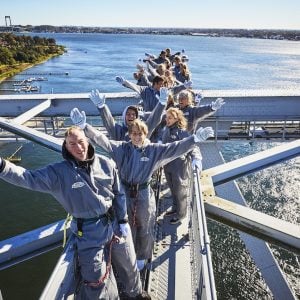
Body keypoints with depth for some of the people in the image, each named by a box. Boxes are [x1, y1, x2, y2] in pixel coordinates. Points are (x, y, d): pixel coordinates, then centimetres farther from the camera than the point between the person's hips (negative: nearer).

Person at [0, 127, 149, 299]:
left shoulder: (106, 164, -7)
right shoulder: (59, 172, -13)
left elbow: (119, 193, 1)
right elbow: (29, 178, -24)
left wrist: (123, 220, 1)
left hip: (115, 223, 3)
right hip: (89, 232, -3)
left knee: (129, 264, 24)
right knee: (96, 281, 8)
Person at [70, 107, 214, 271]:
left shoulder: (155, 150, -8)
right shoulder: (121, 148, -7)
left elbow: (176, 148, -16)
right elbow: (101, 139, -16)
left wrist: (195, 138, -29)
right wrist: (84, 126, -31)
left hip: (144, 195, 0)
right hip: (125, 194, 1)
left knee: (144, 229, 17)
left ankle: (141, 257, 43)